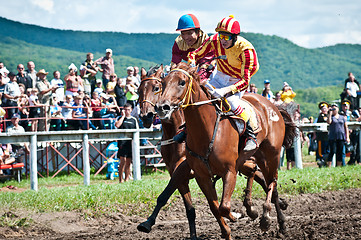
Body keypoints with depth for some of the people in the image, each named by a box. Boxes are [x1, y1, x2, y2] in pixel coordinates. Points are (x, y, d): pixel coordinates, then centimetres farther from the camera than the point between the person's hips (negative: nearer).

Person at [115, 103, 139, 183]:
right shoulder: (120, 118, 7)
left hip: (131, 143, 3)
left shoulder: (134, 119, 15)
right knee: (123, 160, -13)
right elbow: (117, 125, -14)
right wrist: (123, 116, -7)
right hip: (122, 142, -3)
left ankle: (126, 179, 11)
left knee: (128, 162, 5)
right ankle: (121, 179, -8)